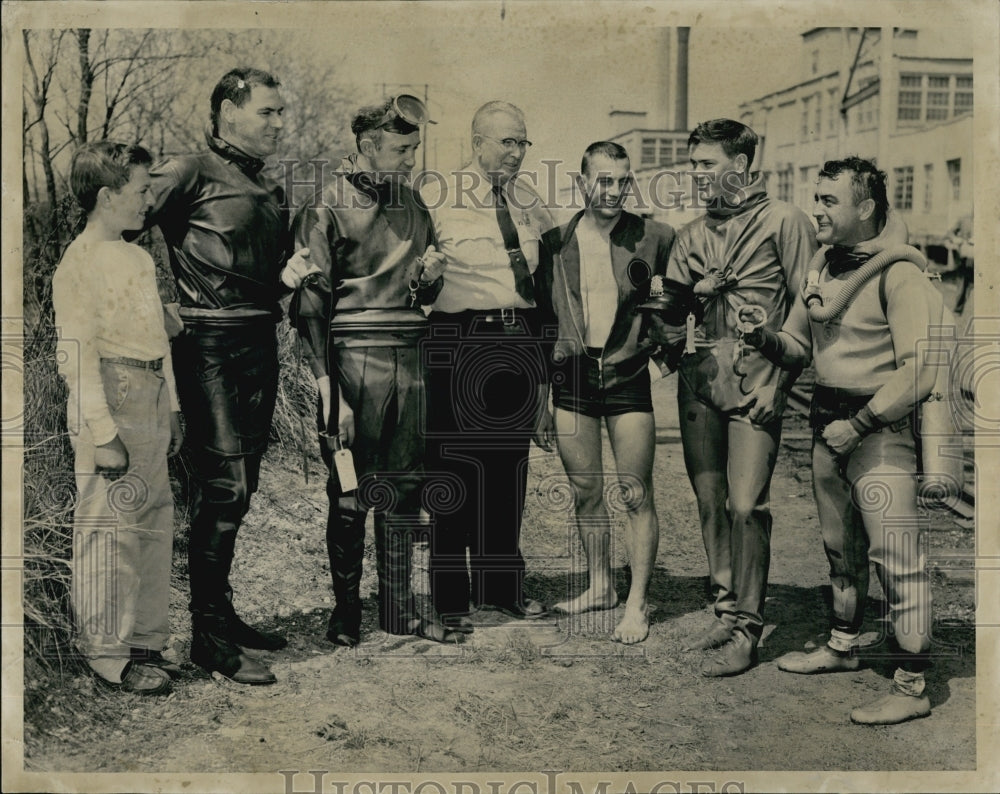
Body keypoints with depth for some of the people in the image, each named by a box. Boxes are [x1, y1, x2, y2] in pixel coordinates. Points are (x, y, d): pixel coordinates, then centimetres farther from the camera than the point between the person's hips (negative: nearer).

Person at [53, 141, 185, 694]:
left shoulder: (140, 259, 17)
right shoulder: (80, 262, -10)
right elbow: (77, 354, -15)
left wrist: (171, 409, 20)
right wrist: (102, 433, -19)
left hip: (151, 404, 9)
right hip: (111, 401, -9)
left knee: (153, 525, 12)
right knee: (109, 531, -2)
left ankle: (143, 641, 24)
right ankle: (107, 655, 8)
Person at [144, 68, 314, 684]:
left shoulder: (272, 191, 18)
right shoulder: (191, 173, -6)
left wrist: (288, 276, 3)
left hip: (261, 343, 8)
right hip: (212, 343, -8)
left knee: (239, 487, 12)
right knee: (225, 486, -10)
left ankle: (223, 614, 23)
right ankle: (209, 636, -2)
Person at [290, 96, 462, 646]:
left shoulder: (411, 204, 14)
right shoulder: (326, 208, -6)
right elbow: (311, 303, -11)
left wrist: (429, 275, -1)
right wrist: (330, 391, -17)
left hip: (410, 361, 6)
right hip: (355, 358, -6)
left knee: (404, 488, 9)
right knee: (349, 492, 1)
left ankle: (398, 609, 19)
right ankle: (345, 611, 14)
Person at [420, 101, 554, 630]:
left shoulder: (529, 202, 14)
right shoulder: (437, 198, -3)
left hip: (518, 346, 6)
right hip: (459, 344, -5)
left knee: (508, 469, 12)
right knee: (454, 471, -2)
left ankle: (502, 586, 25)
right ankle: (450, 598, 9)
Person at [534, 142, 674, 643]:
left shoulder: (654, 238, -1)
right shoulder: (556, 241, 5)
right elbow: (543, 315, 12)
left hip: (627, 373, -2)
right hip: (572, 372, 2)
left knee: (637, 495, -2)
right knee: (585, 492, 11)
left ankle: (636, 604, 8)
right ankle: (599, 587, 28)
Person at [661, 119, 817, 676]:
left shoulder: (783, 221, 1)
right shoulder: (694, 234, 18)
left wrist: (778, 378, -10)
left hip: (755, 384, -5)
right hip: (699, 382, 6)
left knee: (746, 506, -11)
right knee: (710, 504, 7)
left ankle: (747, 631, -2)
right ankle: (727, 611, 20)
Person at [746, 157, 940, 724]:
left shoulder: (899, 273, -14)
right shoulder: (824, 265, 11)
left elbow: (919, 373, -19)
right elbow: (799, 347, 17)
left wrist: (857, 424, -18)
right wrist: (764, 338, -5)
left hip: (882, 428, -8)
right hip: (830, 425, 8)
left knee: (896, 557, -6)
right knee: (840, 546, 19)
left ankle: (913, 688, 0)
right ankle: (843, 646, 36)